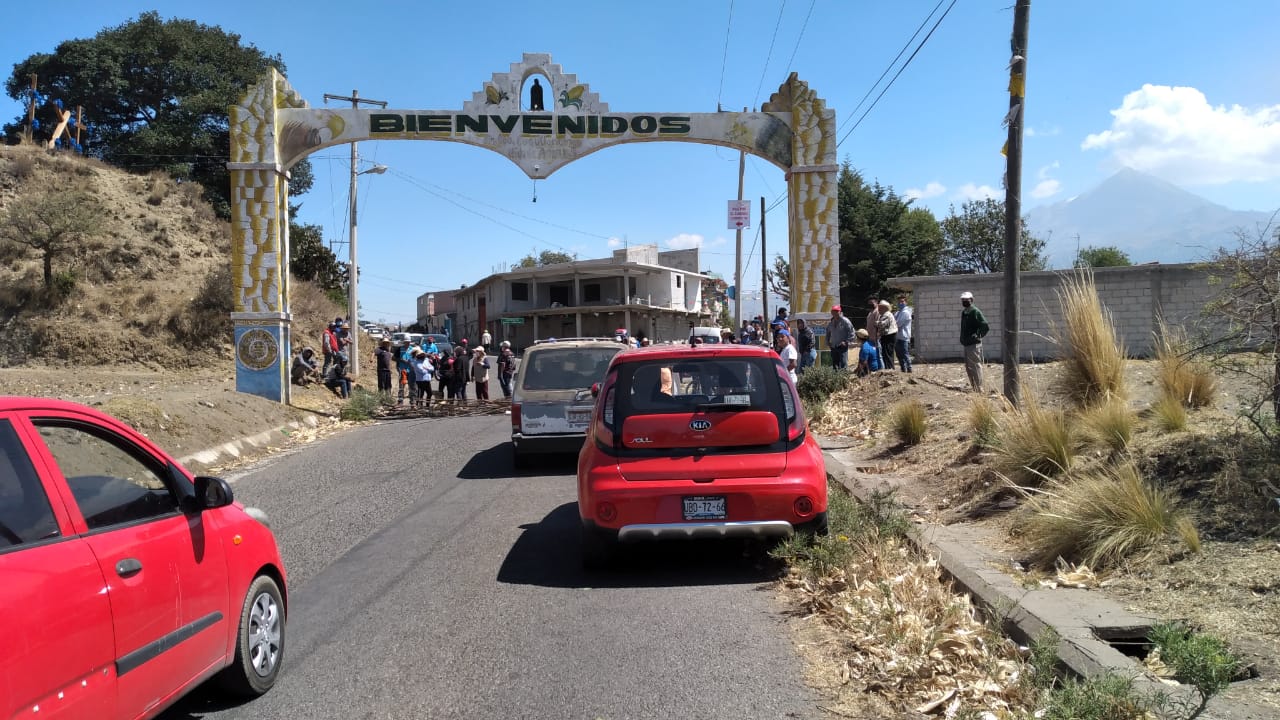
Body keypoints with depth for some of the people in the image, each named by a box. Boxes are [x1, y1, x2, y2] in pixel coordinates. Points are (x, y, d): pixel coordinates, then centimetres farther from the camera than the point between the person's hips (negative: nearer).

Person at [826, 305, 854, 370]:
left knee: (843, 364, -13)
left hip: (842, 347, -6)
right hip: (833, 347, 6)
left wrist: (846, 341, -14)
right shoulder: (830, 323, 12)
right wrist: (828, 342, 12)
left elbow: (851, 333, -7)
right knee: (834, 364, 9)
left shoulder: (845, 321, -6)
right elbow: (828, 334, 26)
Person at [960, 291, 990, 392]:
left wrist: (977, 336, -14)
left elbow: (986, 327, -18)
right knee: (968, 367, 14)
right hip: (966, 344, 10)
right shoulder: (963, 312, 16)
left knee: (975, 366, -7)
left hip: (974, 345, -10)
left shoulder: (975, 312, -12)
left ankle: (979, 389, -4)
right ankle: (974, 388, 23)